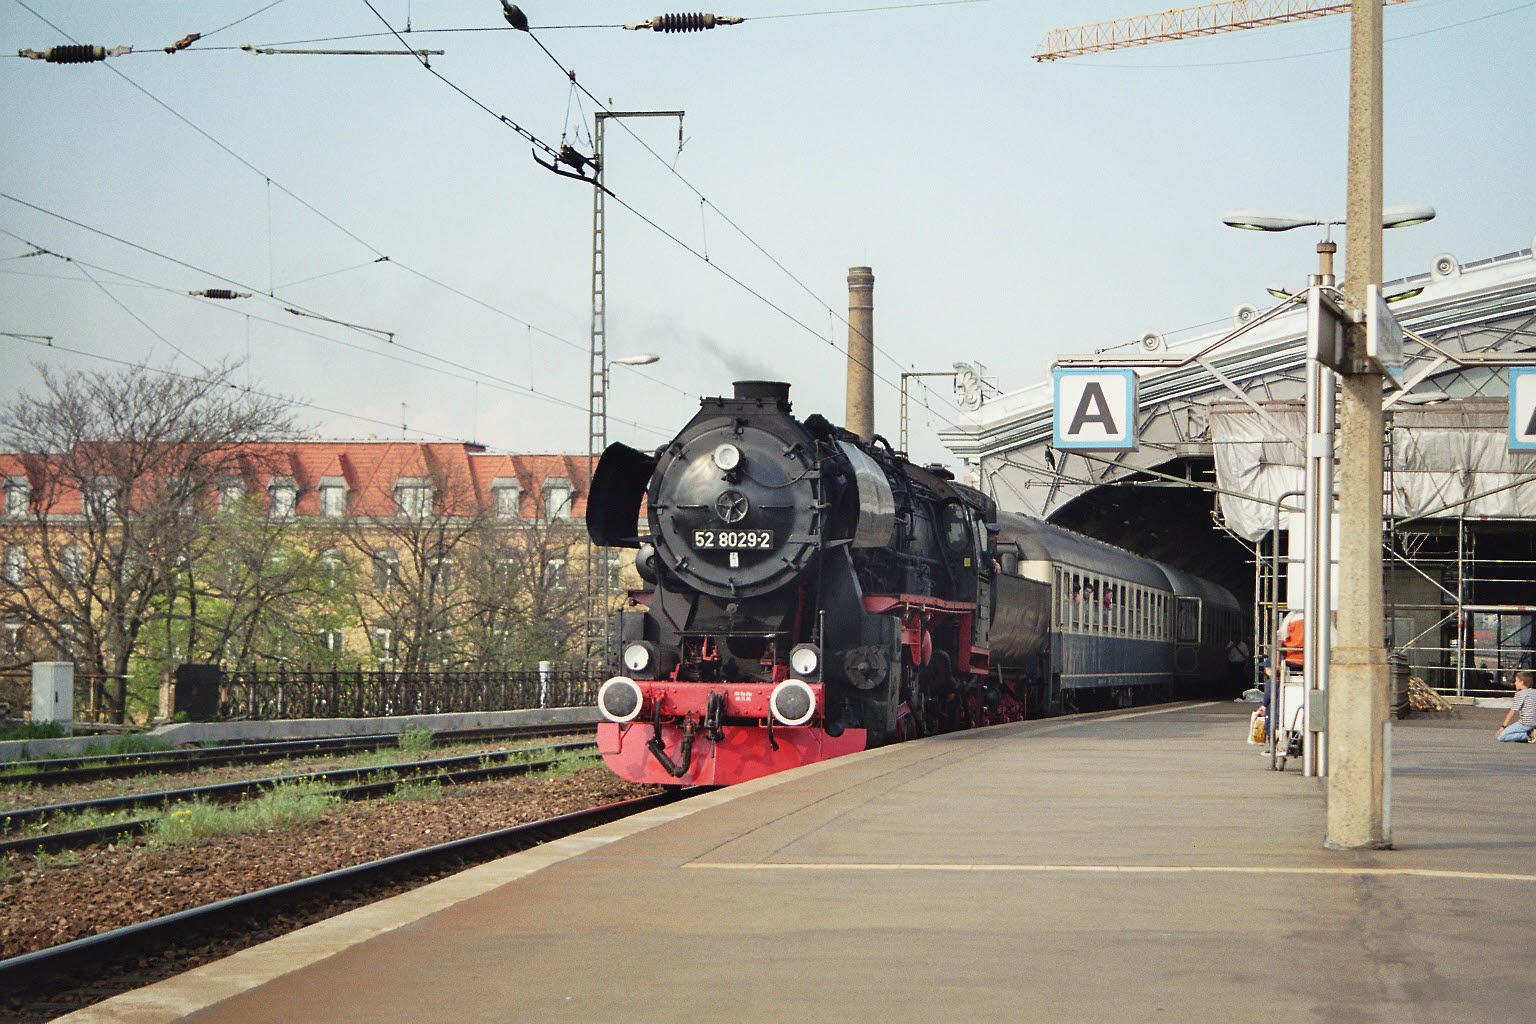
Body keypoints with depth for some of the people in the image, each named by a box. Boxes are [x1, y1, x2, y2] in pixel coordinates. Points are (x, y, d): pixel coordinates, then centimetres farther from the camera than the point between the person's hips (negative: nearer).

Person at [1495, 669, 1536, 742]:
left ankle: (1527, 736, -17)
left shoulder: (1520, 694, -8)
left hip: (1525, 724, -8)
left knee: (1501, 737, -10)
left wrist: (1503, 726, -3)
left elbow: (1512, 712, -8)